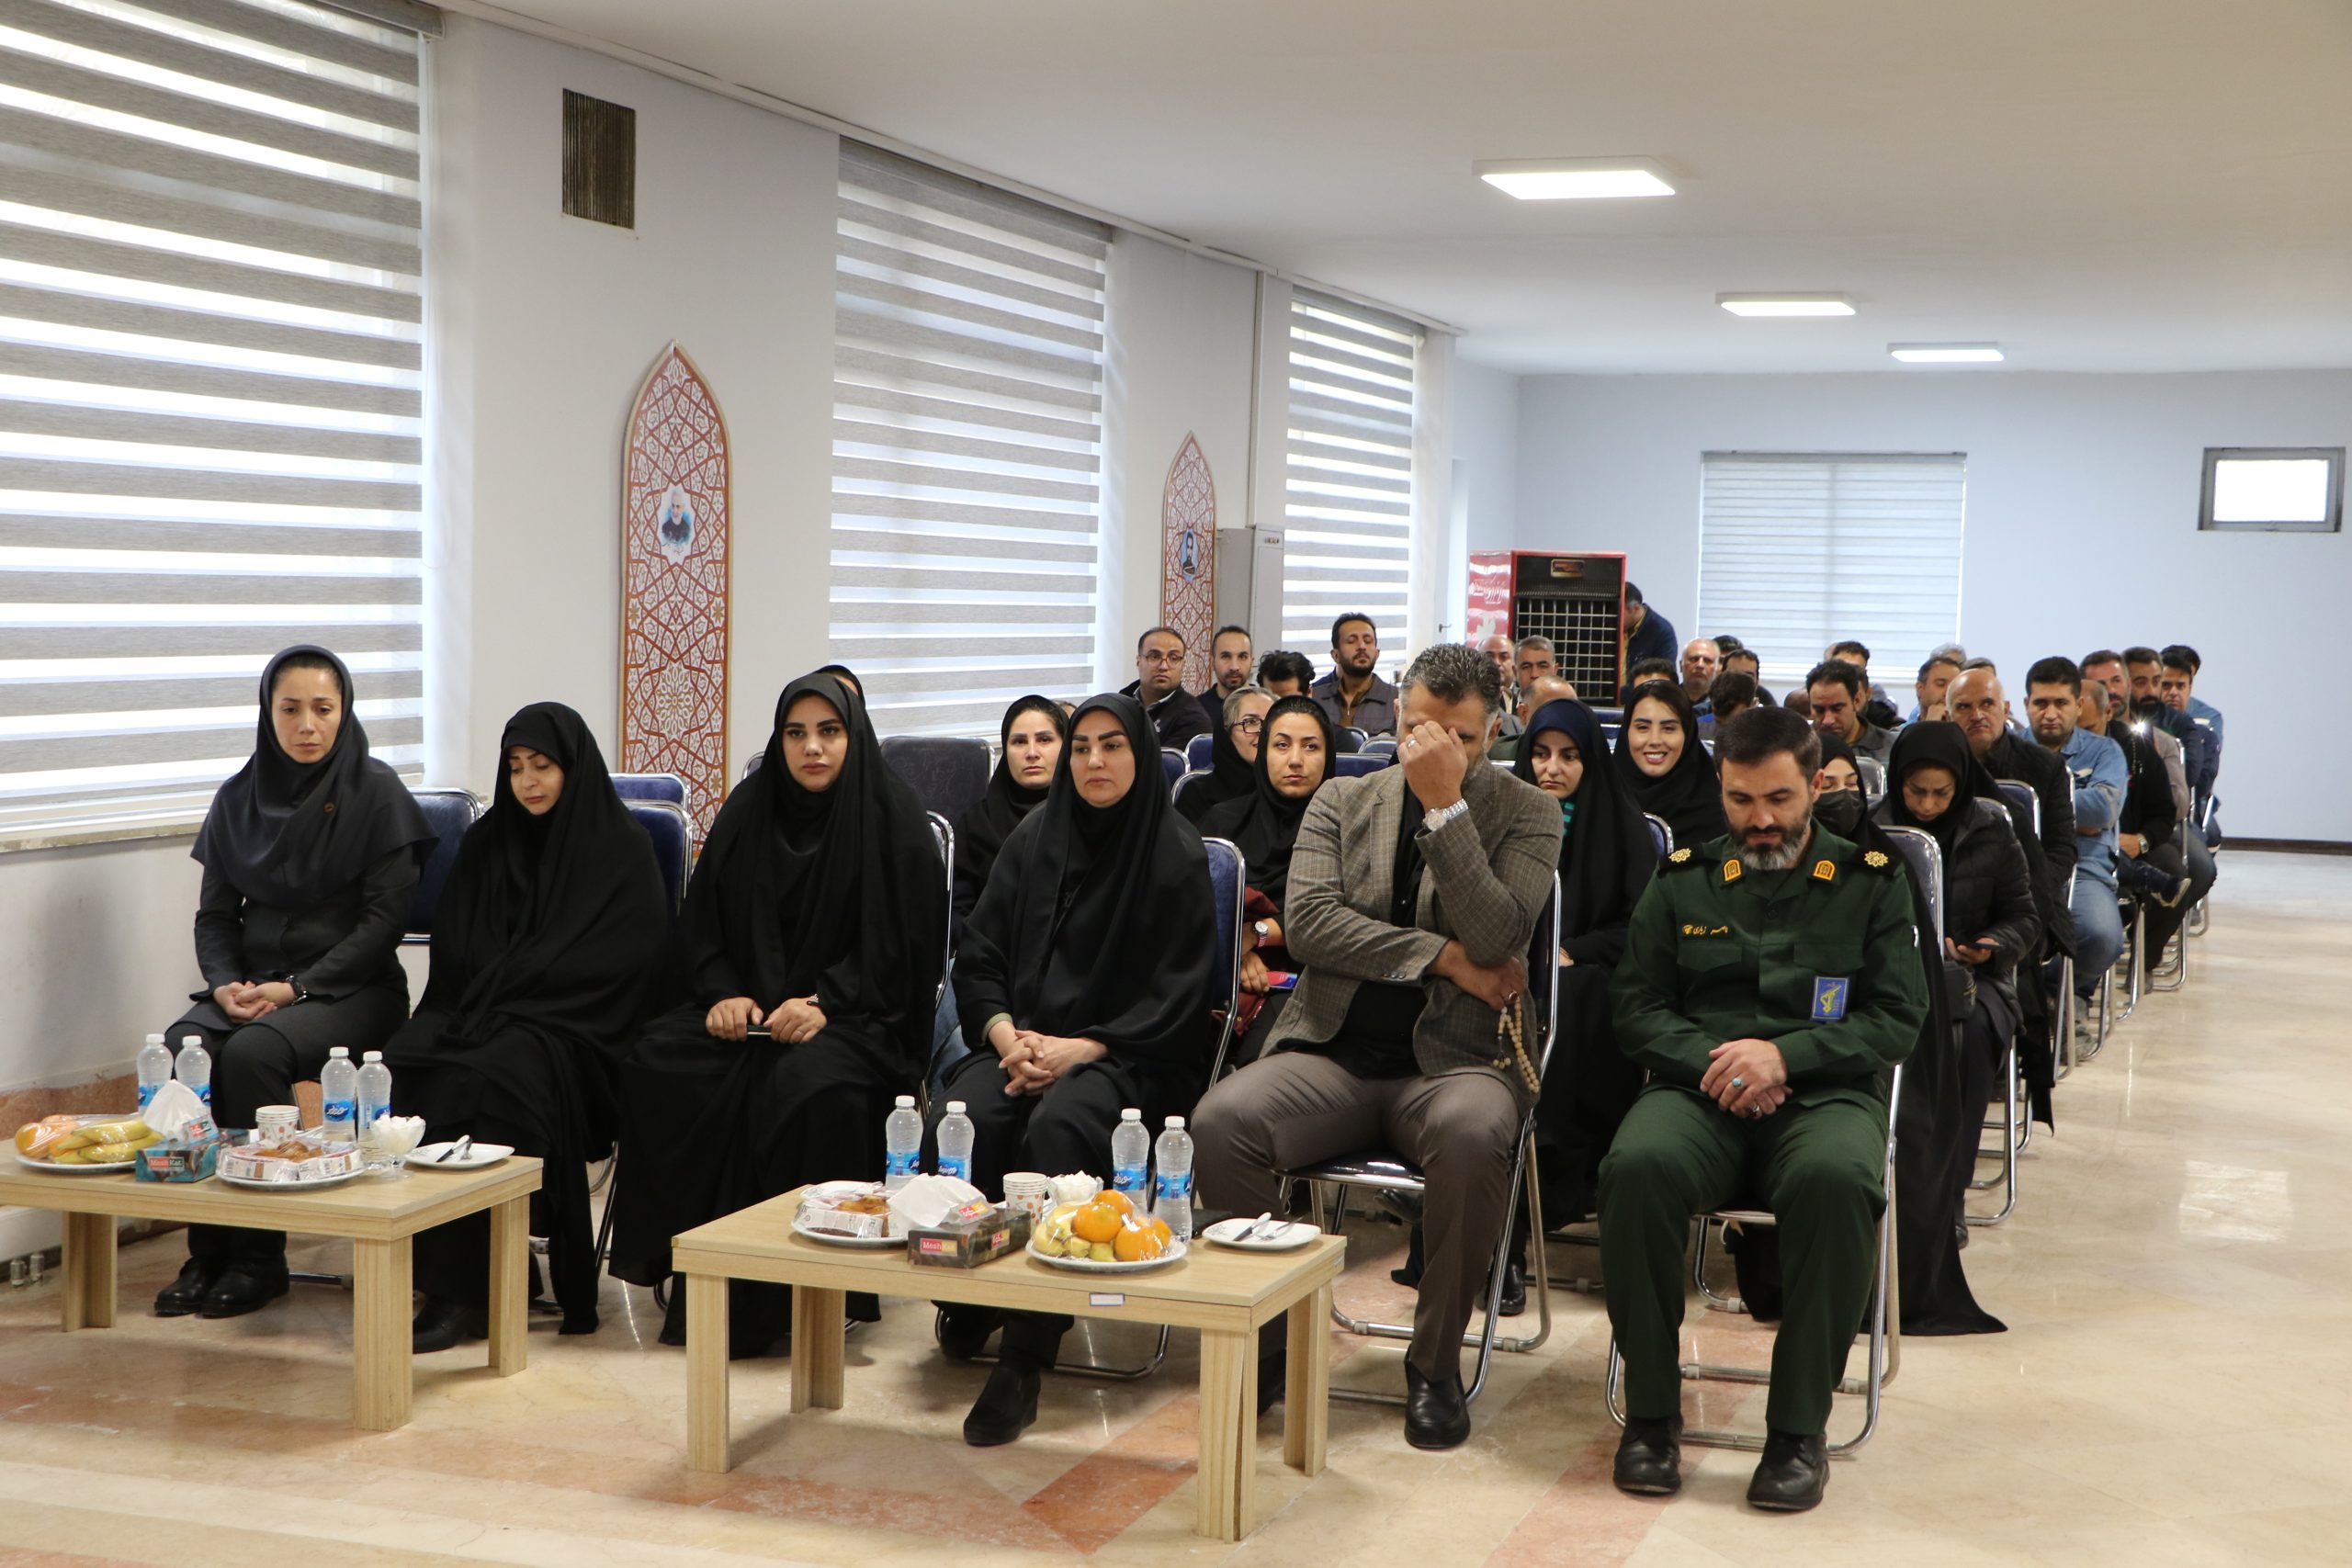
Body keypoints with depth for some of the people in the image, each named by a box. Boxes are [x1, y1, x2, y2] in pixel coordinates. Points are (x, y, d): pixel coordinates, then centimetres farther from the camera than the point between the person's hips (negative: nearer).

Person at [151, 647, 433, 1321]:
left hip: (350, 987, -4)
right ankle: (208, 1250, -16)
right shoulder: (239, 797, 9)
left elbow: (383, 918, -9)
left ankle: (259, 1258, -20)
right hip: (253, 983, 4)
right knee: (178, 1051, -26)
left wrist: (297, 988, -17)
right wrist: (225, 982, -8)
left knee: (252, 1053, -32)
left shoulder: (376, 793, -4)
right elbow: (215, 913, 12)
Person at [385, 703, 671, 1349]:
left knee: (489, 1074, -35)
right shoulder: (486, 843, 18)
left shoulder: (622, 849, 2)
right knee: (406, 1061, -28)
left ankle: (463, 1289, -32)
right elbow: (454, 953, 13)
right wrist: (475, 1010, -9)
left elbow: (618, 965, -7)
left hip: (570, 1028, -5)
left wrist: (499, 1008, -13)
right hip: (478, 1013, 5)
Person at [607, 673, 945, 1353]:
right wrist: (722, 991, -8)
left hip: (855, 1015, -5)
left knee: (812, 1087, -36)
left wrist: (824, 1003, -20)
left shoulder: (893, 819, -3)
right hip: (749, 1008, 5)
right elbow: (704, 921, 12)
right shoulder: (748, 811, 10)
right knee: (656, 1063, -21)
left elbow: (905, 944, -8)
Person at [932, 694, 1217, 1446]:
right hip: (1022, 1040, 4)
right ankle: (966, 1297, -4)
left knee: (1058, 1129, -36)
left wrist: (1081, 1048, -17)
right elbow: (977, 955, 11)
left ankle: (1026, 1356, -34)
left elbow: (1175, 996, -4)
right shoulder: (1032, 839, 13)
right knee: (955, 1121, -29)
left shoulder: (1176, 854, 1)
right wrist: (1006, 1033, -9)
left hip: (1127, 1057, -4)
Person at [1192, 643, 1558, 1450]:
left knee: (1473, 1134, -37)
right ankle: (1266, 1336, -7)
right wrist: (1443, 957, -9)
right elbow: (1307, 921, -3)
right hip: (1334, 1052, 2)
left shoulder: (1527, 814, 7)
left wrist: (1444, 807, -13)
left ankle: (1436, 1361, -16)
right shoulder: (1340, 804, 14)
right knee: (1221, 1119, -27)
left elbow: (1495, 940, -11)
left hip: (1453, 1058, -2)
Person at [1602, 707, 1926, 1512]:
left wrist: (1785, 1054, -11)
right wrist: (1710, 1058, -8)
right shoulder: (1681, 879, 17)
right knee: (1639, 1167, -35)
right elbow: (1637, 1008, 12)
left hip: (1826, 1092, -1)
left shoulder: (1872, 881, 13)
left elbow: (1898, 1018, 4)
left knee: (1836, 1178, -38)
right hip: (1699, 1087, 1)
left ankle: (1799, 1430, -24)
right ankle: (1651, 1411, -18)